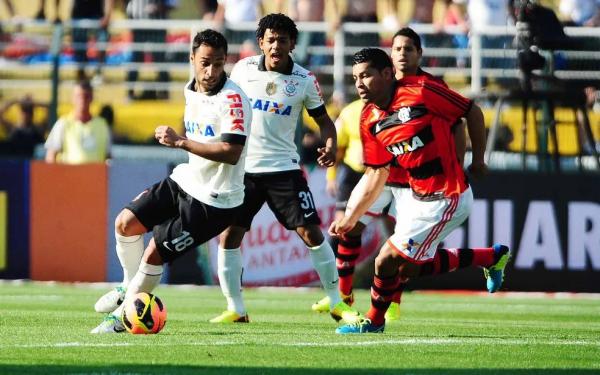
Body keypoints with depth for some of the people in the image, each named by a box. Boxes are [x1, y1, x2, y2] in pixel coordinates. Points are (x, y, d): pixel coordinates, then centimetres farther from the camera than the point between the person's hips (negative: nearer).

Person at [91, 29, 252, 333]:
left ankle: (122, 318, 10)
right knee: (126, 223, 4)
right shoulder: (191, 91, 6)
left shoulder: (233, 99, -22)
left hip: (213, 201, -9)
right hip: (185, 181, 9)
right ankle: (130, 288, 28)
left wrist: (180, 142, -29)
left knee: (154, 253, -9)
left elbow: (231, 153, -29)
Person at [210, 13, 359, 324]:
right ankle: (235, 309, 7)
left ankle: (336, 303, 5)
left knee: (311, 232, -6)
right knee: (228, 236, -4)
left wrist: (329, 146, -17)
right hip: (243, 168, 1)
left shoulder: (304, 80, -5)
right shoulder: (243, 70, -2)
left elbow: (323, 120, 4)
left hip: (284, 168, -1)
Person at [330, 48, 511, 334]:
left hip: (444, 201, -8)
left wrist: (478, 160, -5)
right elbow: (377, 174, 11)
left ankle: (373, 321, 22)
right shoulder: (369, 120, 2)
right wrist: (350, 218, 8)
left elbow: (472, 112, -8)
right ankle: (493, 257, 31)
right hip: (418, 197, 8)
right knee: (409, 269, 17)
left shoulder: (420, 91, -19)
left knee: (387, 263, -5)